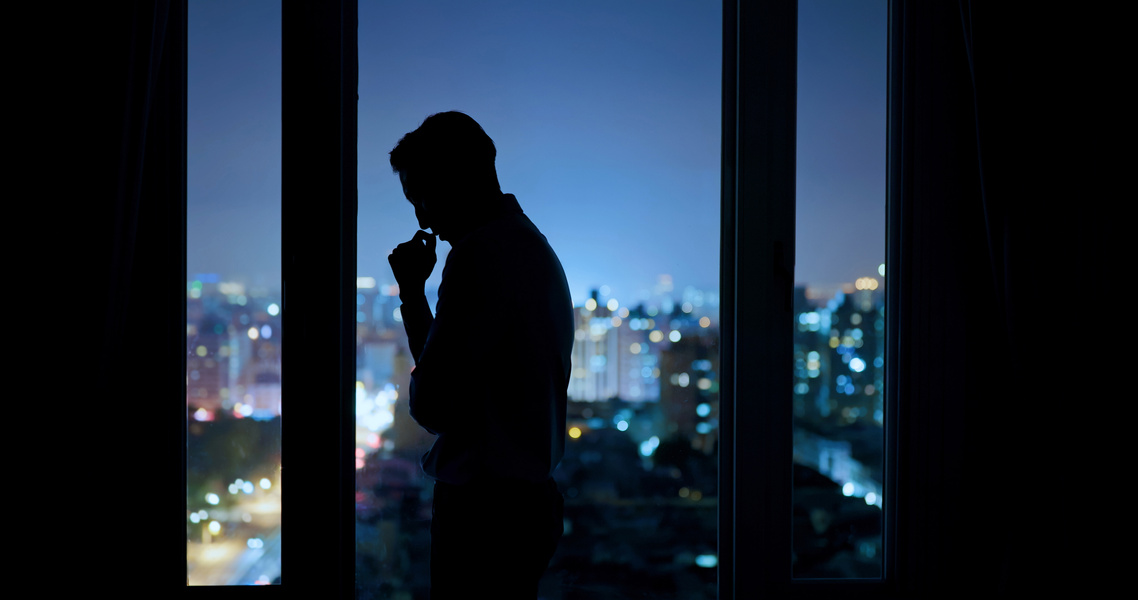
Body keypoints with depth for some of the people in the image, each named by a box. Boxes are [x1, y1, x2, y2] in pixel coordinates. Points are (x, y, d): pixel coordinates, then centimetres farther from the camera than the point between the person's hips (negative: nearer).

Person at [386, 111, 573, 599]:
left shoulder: (479, 256, -16)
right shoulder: (534, 246, 16)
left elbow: (432, 405, -17)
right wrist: (412, 293, 14)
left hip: (482, 508, -10)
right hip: (530, 497, 10)